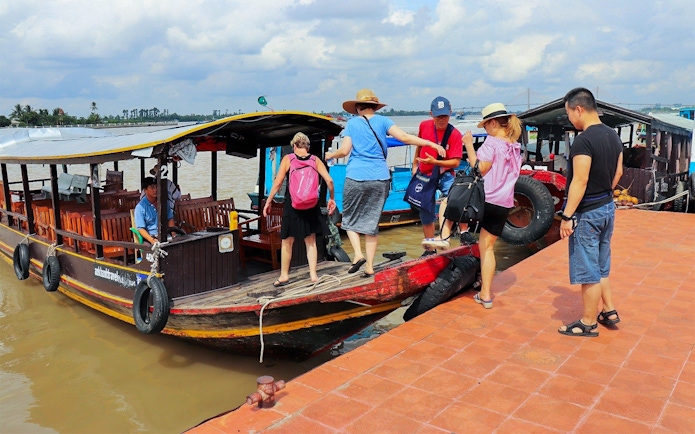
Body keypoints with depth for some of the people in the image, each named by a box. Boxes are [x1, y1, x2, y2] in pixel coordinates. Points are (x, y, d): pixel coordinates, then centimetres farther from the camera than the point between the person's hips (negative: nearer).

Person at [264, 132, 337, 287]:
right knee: (310, 240, 13)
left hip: (292, 204, -2)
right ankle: (313, 274, 11)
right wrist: (331, 199, 9)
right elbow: (329, 180, -4)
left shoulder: (288, 159, -1)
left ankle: (284, 275, 20)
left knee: (287, 241, 11)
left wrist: (269, 201, 1)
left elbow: (278, 182, -7)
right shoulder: (315, 160, 4)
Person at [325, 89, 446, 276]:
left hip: (356, 177, -2)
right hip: (380, 178, 2)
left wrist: (331, 155, 19)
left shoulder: (352, 123, 5)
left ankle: (358, 254, -6)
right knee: (371, 221, 9)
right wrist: (431, 143, 1)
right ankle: (369, 266, 9)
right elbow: (404, 137, -4)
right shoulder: (382, 121, 7)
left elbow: (344, 150, -2)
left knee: (350, 218, 14)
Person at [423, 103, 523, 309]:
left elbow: (480, 170, -14)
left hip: (484, 199, -7)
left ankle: (444, 237, 2)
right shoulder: (516, 147, 14)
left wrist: (469, 146, -8)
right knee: (488, 247, 12)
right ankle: (485, 295, 13)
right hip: (504, 205, 7)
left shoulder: (492, 142, -9)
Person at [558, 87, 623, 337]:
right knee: (600, 267, 22)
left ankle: (588, 324, 13)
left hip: (587, 213, -9)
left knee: (588, 271, 2)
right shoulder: (613, 135, 7)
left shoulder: (583, 140, -21)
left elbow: (580, 181, -24)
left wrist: (567, 216, -21)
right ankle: (609, 312, 31)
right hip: (608, 208, 9)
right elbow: (618, 172, 15)